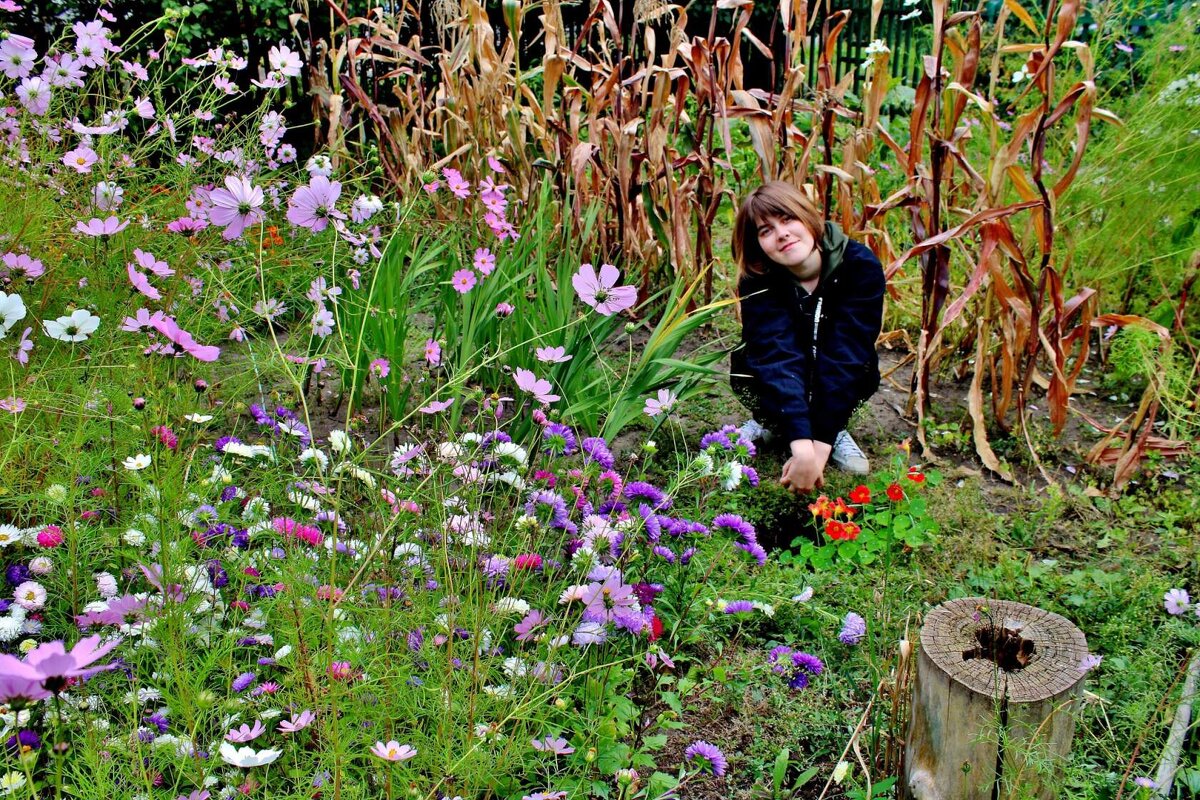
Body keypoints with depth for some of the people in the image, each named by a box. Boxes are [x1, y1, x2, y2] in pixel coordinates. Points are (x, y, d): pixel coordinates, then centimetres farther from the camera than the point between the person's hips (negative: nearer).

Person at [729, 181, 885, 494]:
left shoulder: (860, 265, -28)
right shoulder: (758, 281, -26)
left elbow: (847, 353, -35)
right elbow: (778, 358, -40)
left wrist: (820, 444, -43)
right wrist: (801, 444, -53)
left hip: (839, 377, -1)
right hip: (782, 383, 1)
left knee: (862, 367, -31)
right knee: (745, 364, -29)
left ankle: (837, 432, -1)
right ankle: (769, 422, 5)